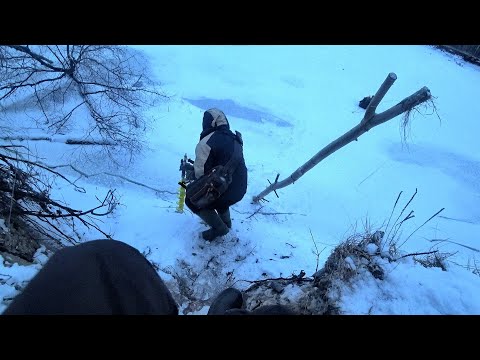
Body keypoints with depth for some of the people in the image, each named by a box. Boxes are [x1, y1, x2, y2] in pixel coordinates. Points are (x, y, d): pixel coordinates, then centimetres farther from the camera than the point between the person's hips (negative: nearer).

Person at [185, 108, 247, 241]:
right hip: (241, 189, 8)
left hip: (226, 192, -7)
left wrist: (191, 174, 2)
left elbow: (200, 173, -21)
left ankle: (219, 227, 14)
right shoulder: (234, 138, 5)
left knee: (192, 200, 15)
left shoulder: (206, 143, -19)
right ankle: (226, 221, 40)